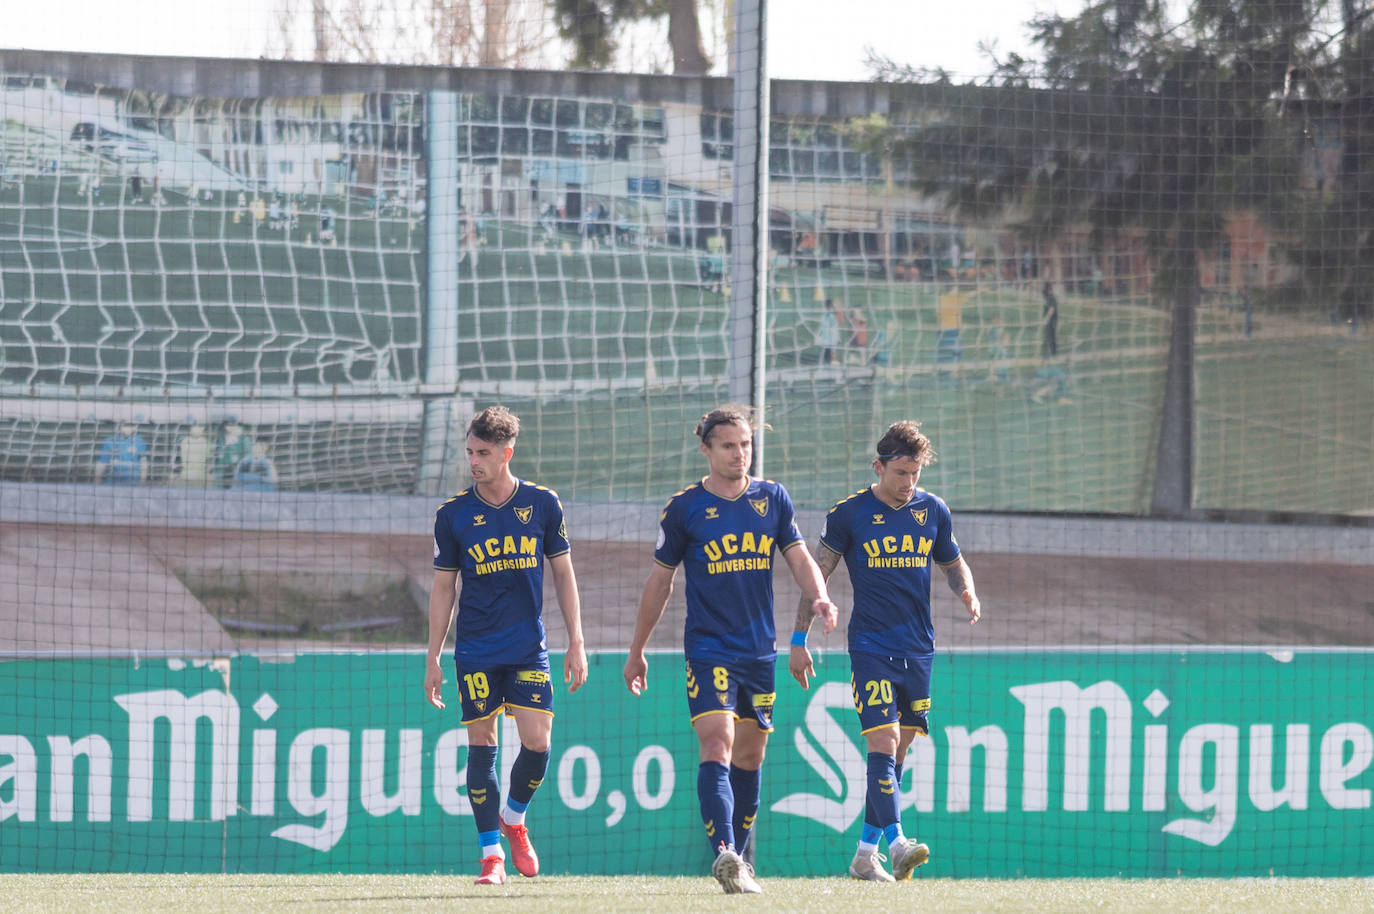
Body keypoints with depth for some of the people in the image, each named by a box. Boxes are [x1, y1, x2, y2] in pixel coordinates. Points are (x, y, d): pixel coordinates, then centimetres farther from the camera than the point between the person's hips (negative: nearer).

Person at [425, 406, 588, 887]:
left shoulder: (543, 504, 1)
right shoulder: (453, 515, 0)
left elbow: (563, 574, 8)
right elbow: (443, 589, 6)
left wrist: (576, 643, 4)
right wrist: (433, 658, 4)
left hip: (529, 648, 0)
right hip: (475, 651, 0)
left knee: (537, 741, -8)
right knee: (482, 746, -2)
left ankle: (514, 819, 21)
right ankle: (491, 853, 5)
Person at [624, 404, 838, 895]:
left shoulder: (773, 499, 7)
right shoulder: (684, 507, -2)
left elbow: (799, 558, 5)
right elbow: (660, 581, 5)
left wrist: (819, 597, -17)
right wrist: (637, 651, 9)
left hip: (760, 651, 4)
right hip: (708, 648, -4)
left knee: (749, 757, 12)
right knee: (716, 746, -19)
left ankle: (738, 858, 24)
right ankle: (724, 855, -31)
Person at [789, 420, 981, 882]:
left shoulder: (932, 511, 7)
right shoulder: (849, 514, -4)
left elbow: (953, 563, 22)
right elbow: (816, 575, 2)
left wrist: (967, 592, -1)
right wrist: (799, 640, 0)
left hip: (918, 649, 4)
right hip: (870, 648, -4)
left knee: (896, 752, 6)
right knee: (883, 742, -17)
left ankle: (865, 853, 14)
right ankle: (896, 843, -26)